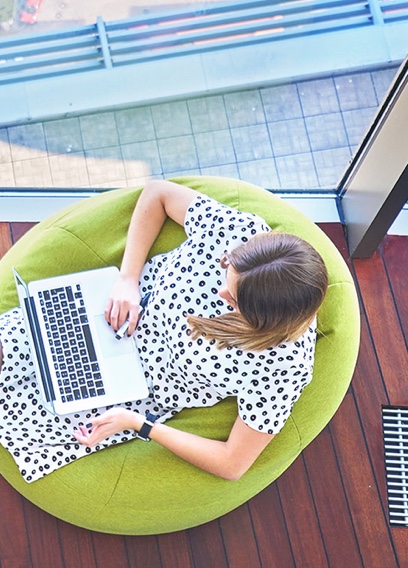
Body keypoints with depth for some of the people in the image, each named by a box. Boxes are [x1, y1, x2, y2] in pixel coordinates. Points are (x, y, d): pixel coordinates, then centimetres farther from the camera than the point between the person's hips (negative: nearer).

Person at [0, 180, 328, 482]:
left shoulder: (283, 369, -31)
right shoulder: (238, 230, -26)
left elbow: (232, 465, -20)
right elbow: (157, 193, -8)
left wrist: (138, 425, -19)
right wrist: (128, 279, -18)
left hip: (141, 391, -2)